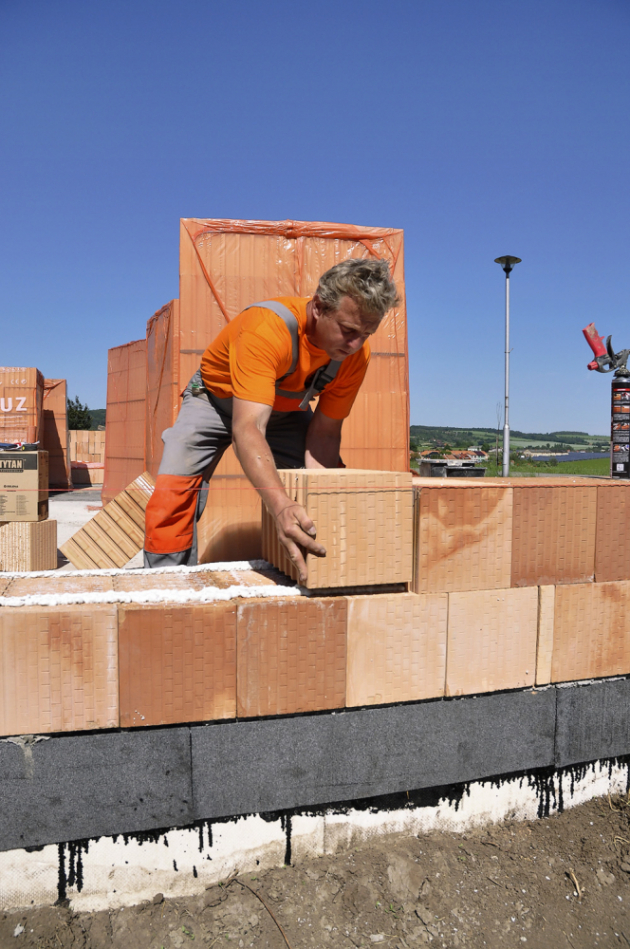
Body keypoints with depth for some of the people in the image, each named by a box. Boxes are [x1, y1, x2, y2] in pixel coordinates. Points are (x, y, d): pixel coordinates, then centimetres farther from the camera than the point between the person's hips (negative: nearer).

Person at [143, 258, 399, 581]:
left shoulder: (356, 355, -24)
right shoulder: (267, 328, -41)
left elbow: (324, 433, -19)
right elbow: (247, 427, -50)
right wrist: (280, 503, -66)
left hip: (285, 410, 4)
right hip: (216, 400, -4)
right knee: (173, 494, -20)